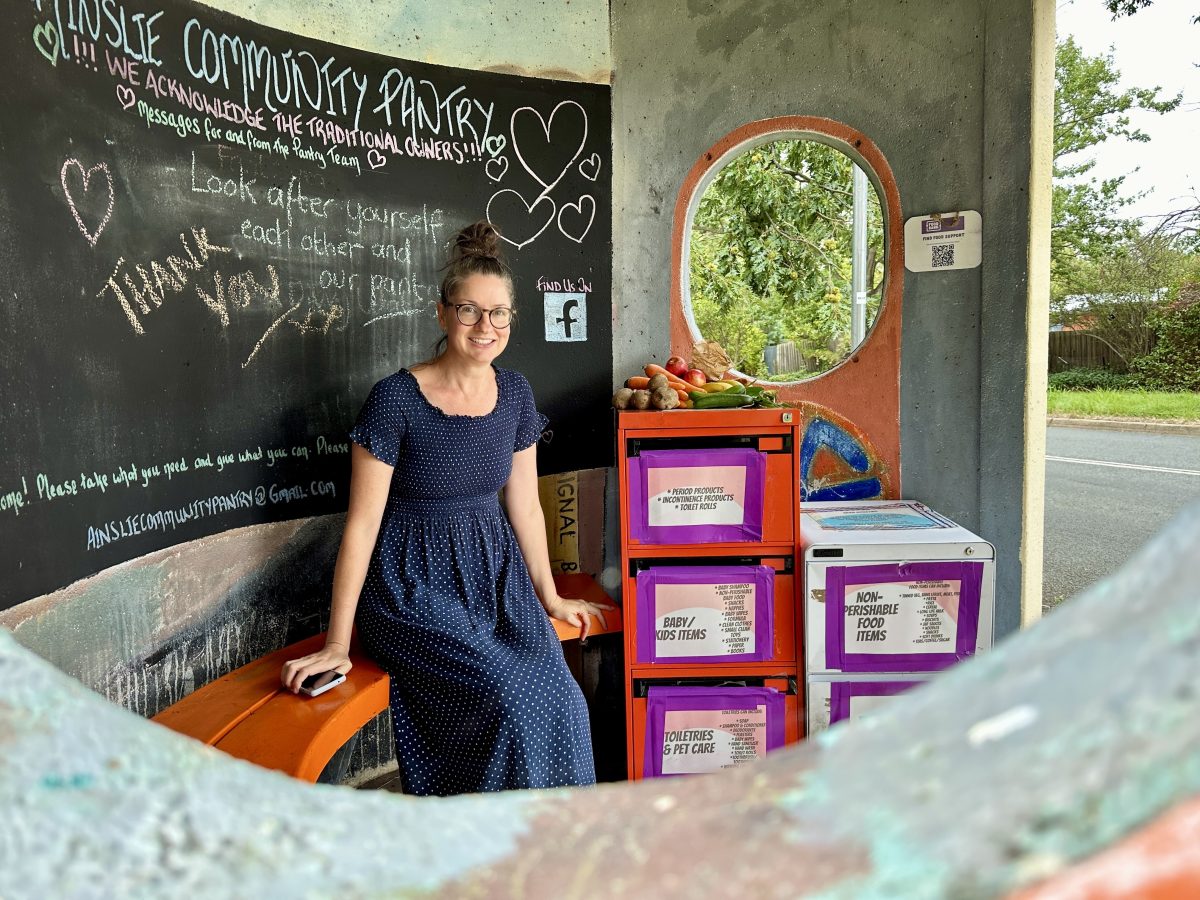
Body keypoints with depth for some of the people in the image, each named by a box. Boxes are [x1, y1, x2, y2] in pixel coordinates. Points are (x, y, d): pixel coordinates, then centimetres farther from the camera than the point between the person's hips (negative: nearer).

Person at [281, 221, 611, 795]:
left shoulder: (514, 394, 3)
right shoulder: (397, 398, -13)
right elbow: (362, 522, -11)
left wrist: (550, 598, 17)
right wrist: (337, 644, -9)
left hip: (495, 573, 5)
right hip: (416, 587, -5)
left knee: (560, 702, -17)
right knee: (510, 699, -23)